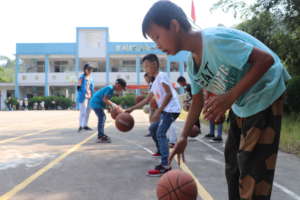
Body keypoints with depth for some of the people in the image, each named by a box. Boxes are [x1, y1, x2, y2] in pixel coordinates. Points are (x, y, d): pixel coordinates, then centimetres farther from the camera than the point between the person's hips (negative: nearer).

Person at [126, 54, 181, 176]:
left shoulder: (161, 76, -9)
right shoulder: (155, 83, 20)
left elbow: (169, 94, -20)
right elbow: (147, 100, 24)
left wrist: (158, 111, -26)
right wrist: (132, 109, 22)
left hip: (171, 109, -10)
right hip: (166, 110, 10)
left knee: (160, 133, -20)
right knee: (153, 128, 23)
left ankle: (165, 166, -27)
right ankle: (161, 151, 41)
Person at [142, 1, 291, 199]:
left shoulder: (214, 39, -28)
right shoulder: (193, 65, -1)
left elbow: (266, 59, -30)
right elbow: (198, 101, 11)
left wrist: (230, 97, -35)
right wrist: (184, 137, 7)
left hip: (265, 97, -9)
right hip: (242, 105, 9)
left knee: (253, 167, -8)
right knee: (233, 162, 17)